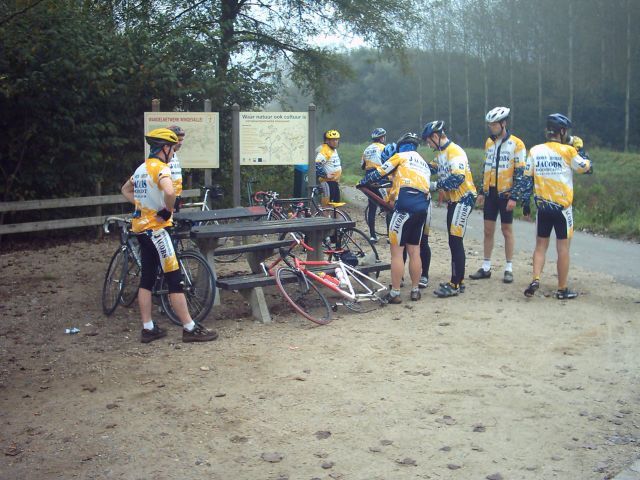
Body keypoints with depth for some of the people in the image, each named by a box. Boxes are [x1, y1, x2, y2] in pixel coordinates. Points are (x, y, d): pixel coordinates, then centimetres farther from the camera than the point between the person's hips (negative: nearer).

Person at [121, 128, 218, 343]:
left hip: (142, 226, 9)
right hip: (155, 228, -9)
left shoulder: (142, 168, 14)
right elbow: (169, 192, -35)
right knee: (174, 279, -6)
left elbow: (125, 190, 30)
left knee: (147, 278, 12)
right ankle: (190, 329, -3)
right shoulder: (161, 168, -15)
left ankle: (148, 328, 15)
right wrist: (168, 210, -17)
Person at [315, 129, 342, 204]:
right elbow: (317, 164, -27)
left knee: (336, 202, 14)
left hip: (334, 181, 10)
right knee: (327, 202, -10)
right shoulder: (324, 150, -17)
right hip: (327, 181, -10)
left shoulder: (334, 150, 14)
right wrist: (325, 175, -23)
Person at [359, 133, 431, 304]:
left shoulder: (401, 156, 7)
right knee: (414, 251, 15)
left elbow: (379, 173, 5)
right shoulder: (424, 163, 27)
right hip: (422, 208, 7)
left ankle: (395, 294, -1)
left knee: (396, 251, -2)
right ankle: (415, 290, 20)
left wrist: (362, 182, 23)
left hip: (405, 207, -7)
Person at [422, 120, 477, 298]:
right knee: (454, 241, 12)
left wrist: (435, 185, -21)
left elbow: (457, 178, -28)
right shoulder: (441, 153, 12)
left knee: (455, 241, -11)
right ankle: (457, 280, 20)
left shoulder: (455, 152, -18)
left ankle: (456, 285, -9)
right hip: (452, 200, 10)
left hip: (463, 199, -10)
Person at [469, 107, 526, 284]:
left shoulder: (516, 144, -9)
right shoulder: (489, 142, 9)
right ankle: (486, 268, 14)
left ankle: (509, 269, 12)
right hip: (490, 193, 5)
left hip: (506, 194, -5)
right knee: (488, 230, 7)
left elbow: (520, 172, -11)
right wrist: (481, 192, 14)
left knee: (507, 231, 3)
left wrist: (514, 197, -16)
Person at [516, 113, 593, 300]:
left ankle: (535, 279, -6)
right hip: (562, 207, -3)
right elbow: (588, 168, 1)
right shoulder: (568, 151, -8)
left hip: (542, 206, 3)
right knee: (563, 247, 4)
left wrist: (525, 202, 10)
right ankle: (562, 289, 10)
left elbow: (527, 178, 3)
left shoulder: (534, 151, 2)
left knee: (540, 245, 13)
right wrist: (580, 149, 13)